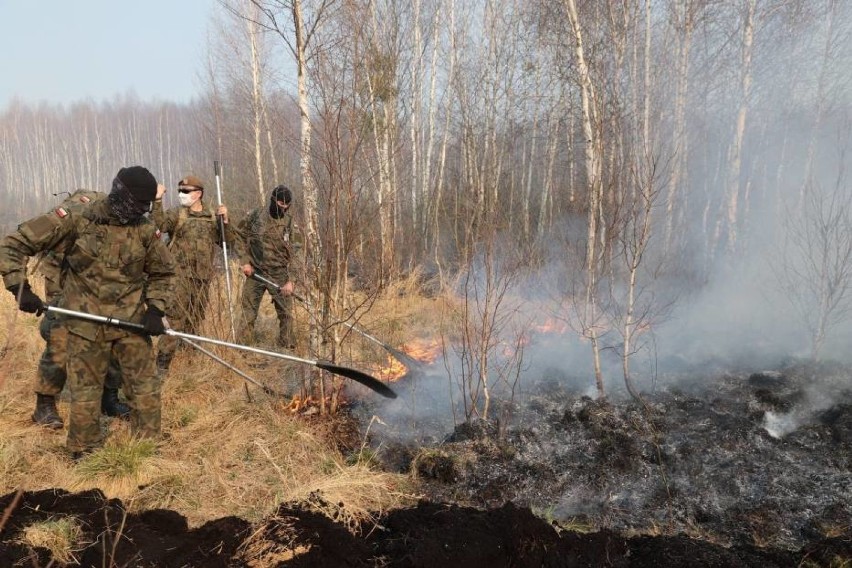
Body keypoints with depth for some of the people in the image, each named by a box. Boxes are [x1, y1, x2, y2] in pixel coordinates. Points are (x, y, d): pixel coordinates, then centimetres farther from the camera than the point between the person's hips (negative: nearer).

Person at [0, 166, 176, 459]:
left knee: (145, 390, 7)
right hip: (86, 325, -2)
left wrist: (156, 308, -2)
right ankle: (84, 456, 27)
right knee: (86, 394, 8)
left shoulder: (145, 230, -2)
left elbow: (162, 271, 11)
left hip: (133, 323, 3)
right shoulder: (75, 221, -10)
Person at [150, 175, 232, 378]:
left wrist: (225, 221, -2)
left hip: (203, 278, 4)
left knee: (195, 319, 16)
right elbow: (158, 224, -19)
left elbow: (225, 242, 11)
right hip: (180, 275, -4)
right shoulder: (176, 214, 0)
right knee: (175, 319, -12)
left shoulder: (212, 218, 12)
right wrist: (158, 201, -27)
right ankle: (162, 363, -8)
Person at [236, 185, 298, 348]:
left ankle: (288, 347, 17)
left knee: (286, 313, 5)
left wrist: (289, 279, -3)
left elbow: (288, 251, 2)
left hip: (279, 274, 1)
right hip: (255, 272, -1)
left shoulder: (287, 220, 1)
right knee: (248, 312, 6)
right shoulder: (257, 215, -4)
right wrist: (244, 261, -5)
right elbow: (239, 235, 4)